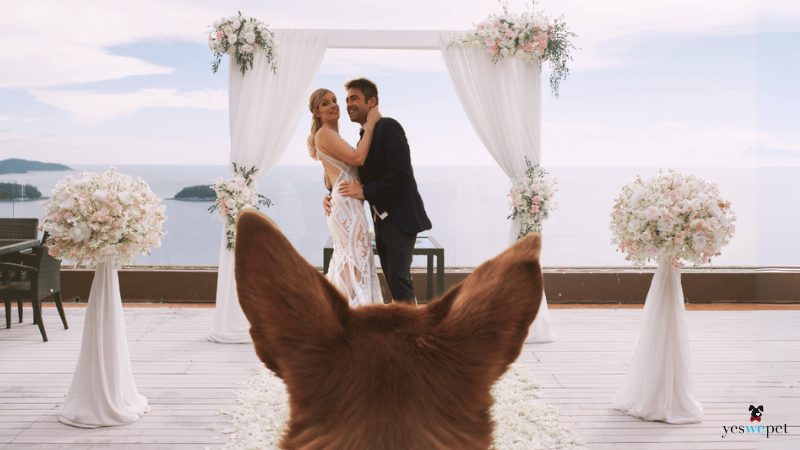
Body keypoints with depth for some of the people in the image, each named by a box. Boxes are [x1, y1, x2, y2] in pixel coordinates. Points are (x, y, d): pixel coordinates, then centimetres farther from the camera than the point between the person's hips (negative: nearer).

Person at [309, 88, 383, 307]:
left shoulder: (331, 135, 20)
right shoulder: (325, 134, -10)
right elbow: (357, 157, -21)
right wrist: (370, 124, -15)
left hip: (342, 205, 10)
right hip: (347, 205, -10)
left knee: (345, 260, 14)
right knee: (357, 258, -9)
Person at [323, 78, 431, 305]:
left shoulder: (388, 127, -12)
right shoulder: (364, 137, 15)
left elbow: (400, 172, -24)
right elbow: (363, 179, 20)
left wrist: (365, 192, -19)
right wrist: (332, 195, 3)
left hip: (400, 218, -9)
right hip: (381, 220, 9)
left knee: (398, 277, -14)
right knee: (392, 279, 12)